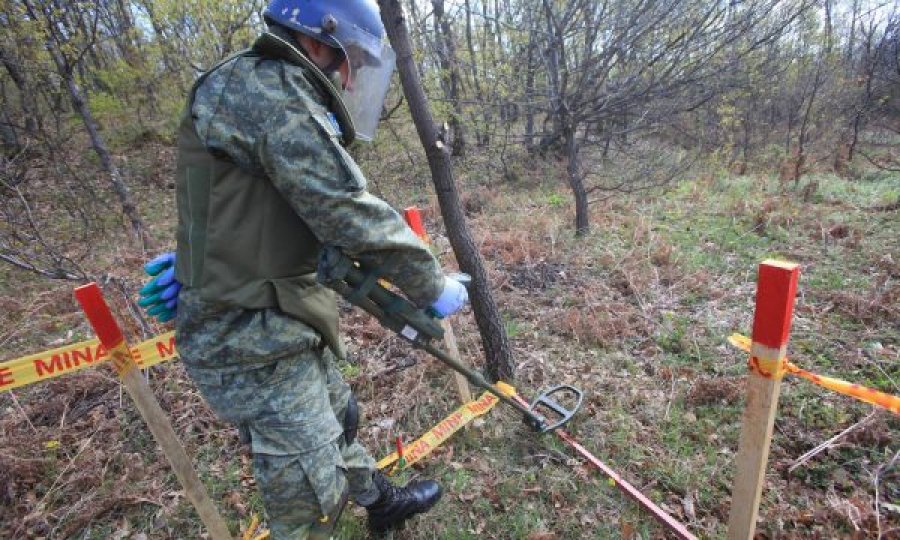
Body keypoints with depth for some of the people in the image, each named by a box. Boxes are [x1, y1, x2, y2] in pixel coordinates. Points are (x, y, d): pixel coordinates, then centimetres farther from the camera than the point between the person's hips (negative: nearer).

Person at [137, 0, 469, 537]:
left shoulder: (277, 94, 15)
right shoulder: (272, 89, -20)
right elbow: (350, 214, -26)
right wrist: (432, 285, -16)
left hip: (277, 325, 10)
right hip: (255, 348, -10)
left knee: (339, 419, 27)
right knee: (310, 497, 6)